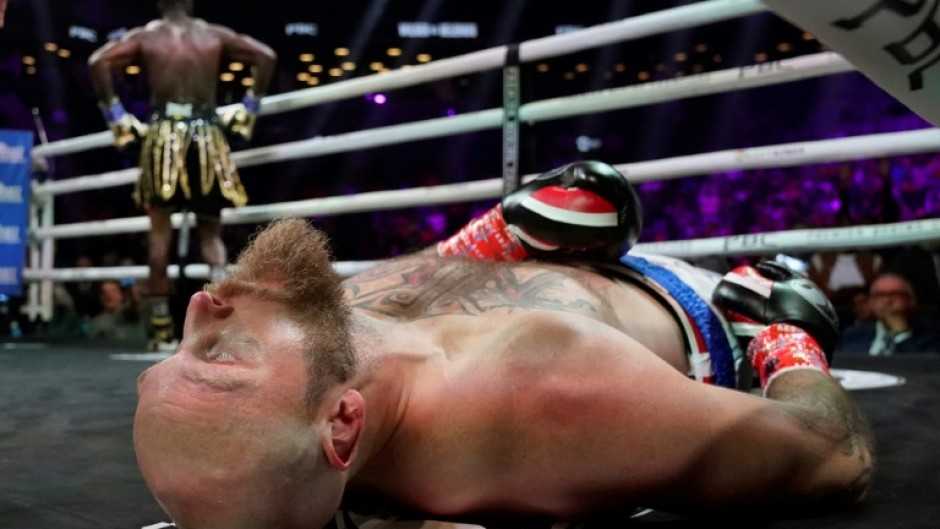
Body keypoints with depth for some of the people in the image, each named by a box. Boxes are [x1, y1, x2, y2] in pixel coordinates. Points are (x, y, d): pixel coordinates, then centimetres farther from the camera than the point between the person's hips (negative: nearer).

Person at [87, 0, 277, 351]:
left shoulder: (145, 36, 7)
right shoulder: (215, 35, 11)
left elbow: (98, 62, -5)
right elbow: (266, 56, 7)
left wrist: (115, 115, 2)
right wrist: (248, 109, 10)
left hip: (164, 136, -1)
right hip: (208, 138, 1)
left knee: (160, 231, 5)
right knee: (210, 232, 10)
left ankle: (162, 328, 6)